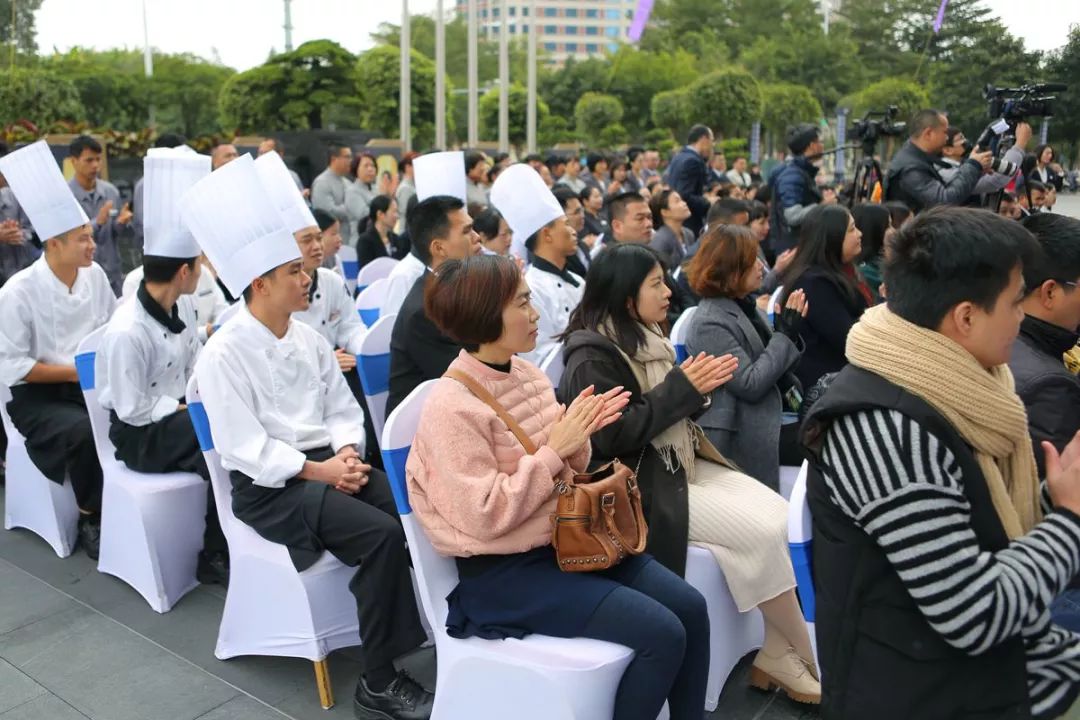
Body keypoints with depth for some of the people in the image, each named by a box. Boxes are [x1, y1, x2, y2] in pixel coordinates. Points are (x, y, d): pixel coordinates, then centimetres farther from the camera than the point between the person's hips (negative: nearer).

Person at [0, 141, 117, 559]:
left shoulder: (94, 274, 1)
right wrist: (74, 372, -18)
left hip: (91, 384, 5)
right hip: (37, 396, -5)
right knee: (85, 431, -34)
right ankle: (91, 519, -10)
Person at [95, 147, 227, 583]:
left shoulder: (180, 309, -1)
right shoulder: (127, 332, -25)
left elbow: (196, 366, 9)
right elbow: (133, 410, -21)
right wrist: (188, 408, -13)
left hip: (176, 411, 8)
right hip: (141, 433, -7)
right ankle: (215, 558, -5)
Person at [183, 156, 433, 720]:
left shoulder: (309, 339, 8)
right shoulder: (223, 355, -11)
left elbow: (343, 410, 11)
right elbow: (244, 447, -16)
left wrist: (347, 454, -10)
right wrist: (318, 471, -20)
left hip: (329, 463, 6)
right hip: (269, 486, -6)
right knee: (380, 534, -28)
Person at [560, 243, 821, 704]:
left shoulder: (646, 338, 10)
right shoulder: (592, 357, -15)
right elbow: (612, 435, -23)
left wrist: (697, 387, -7)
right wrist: (681, 388, -20)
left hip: (682, 463, 9)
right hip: (641, 485, -9)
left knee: (781, 514, -7)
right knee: (764, 531, -17)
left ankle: (778, 656, 0)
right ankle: (810, 661, 3)